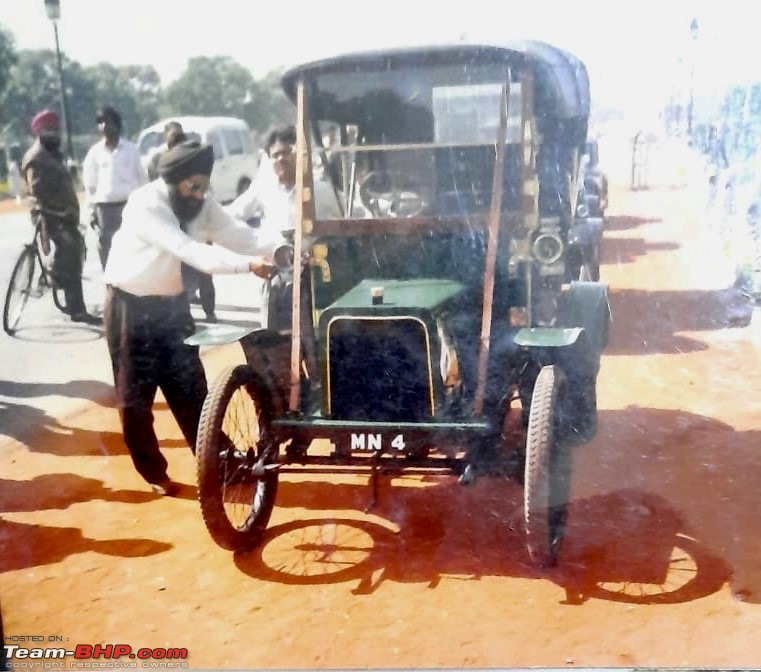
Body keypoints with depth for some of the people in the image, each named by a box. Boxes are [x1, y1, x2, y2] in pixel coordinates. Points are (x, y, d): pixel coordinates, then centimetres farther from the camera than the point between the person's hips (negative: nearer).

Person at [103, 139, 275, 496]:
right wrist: (248, 264, -47)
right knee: (135, 395, 5)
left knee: (190, 389, 7)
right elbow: (189, 250, -38)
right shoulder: (145, 206, -26)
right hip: (131, 306, -5)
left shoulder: (201, 205, -5)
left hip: (172, 302, 5)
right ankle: (153, 473, 21)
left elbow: (237, 234, -14)